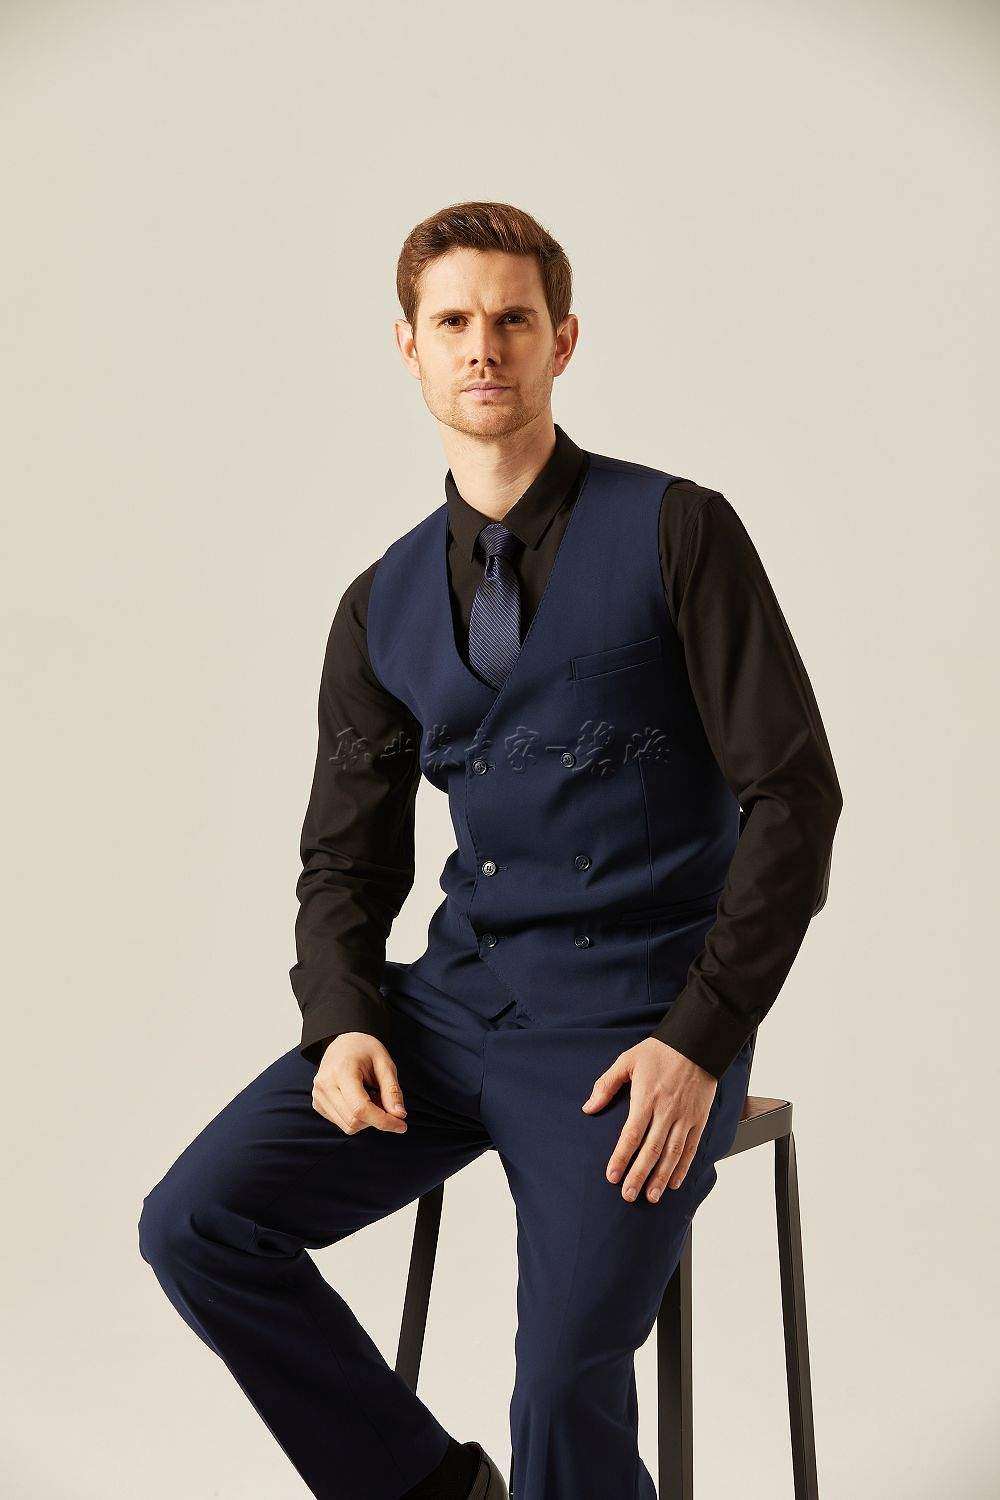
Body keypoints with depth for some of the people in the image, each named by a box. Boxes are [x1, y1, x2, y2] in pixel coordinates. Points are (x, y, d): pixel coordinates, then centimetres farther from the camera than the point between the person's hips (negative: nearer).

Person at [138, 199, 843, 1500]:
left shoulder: (676, 530, -3)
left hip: (640, 1020, -5)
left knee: (568, 1375, -24)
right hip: (457, 997, 5)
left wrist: (699, 1039, -15)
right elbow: (348, 857, 14)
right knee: (196, 1221, -11)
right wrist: (343, 1021, -6)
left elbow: (794, 793, -6)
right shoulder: (384, 607, 11)